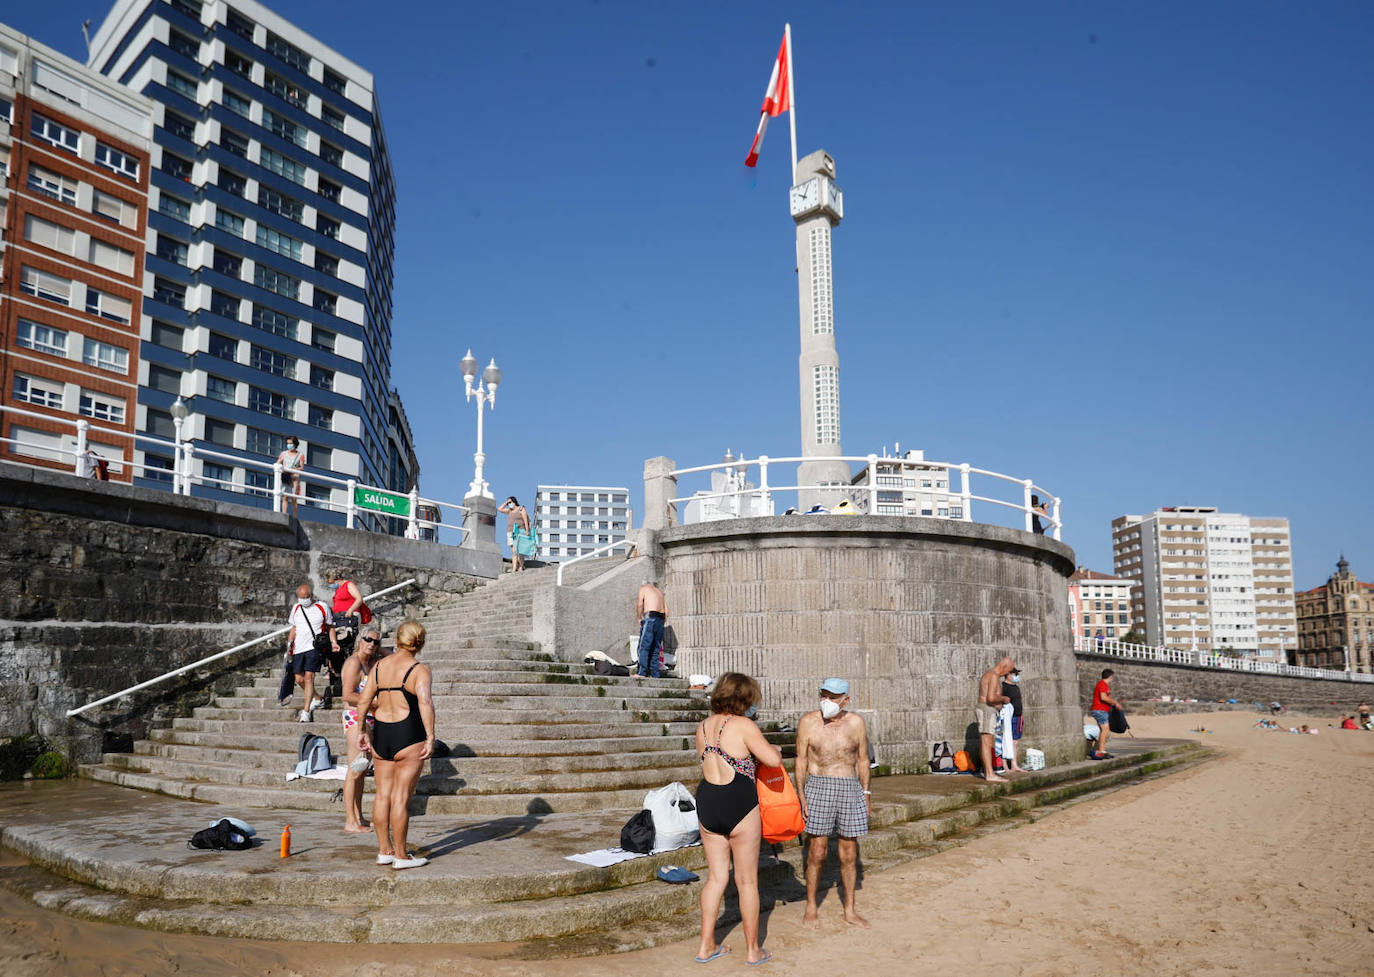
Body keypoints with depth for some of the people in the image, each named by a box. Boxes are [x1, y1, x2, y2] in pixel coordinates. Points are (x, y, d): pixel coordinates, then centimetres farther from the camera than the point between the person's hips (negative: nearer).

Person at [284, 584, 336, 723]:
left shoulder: (322, 607, 1)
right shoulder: (296, 608, 14)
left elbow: (330, 627, 8)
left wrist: (333, 642, -6)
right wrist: (289, 642, 10)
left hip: (314, 647, -5)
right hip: (298, 649, 5)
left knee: (308, 678, -14)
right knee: (299, 679, 5)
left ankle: (306, 712, -14)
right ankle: (317, 699, 29)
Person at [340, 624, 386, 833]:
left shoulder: (371, 662, 14)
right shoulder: (354, 662, -11)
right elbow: (348, 695, -18)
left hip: (370, 719, 9)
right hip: (356, 718, -9)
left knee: (362, 771, 11)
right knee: (354, 771, -8)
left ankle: (358, 818, 16)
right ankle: (350, 821, -5)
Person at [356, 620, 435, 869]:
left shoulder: (378, 666, 7)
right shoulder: (420, 670, -9)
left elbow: (363, 701, 7)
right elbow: (425, 702, -23)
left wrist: (362, 731, 17)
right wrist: (430, 738, -23)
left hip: (381, 736, 5)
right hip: (408, 737, -5)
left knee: (383, 794, 13)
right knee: (401, 797, 0)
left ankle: (384, 850, 23)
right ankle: (401, 856, 7)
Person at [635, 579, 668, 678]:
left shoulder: (643, 588, 9)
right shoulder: (659, 591, 27)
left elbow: (640, 604, -7)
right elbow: (666, 610, 18)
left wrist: (639, 618, 2)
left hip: (650, 617, -6)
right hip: (661, 618, 7)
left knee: (643, 647, -9)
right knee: (655, 649, 9)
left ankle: (641, 672, -16)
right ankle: (654, 674, 5)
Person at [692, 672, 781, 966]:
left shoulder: (703, 726, 6)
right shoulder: (743, 725, -13)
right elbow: (773, 760, -16)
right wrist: (774, 748, 6)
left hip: (706, 801, 6)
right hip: (739, 803, -6)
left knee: (716, 876, 16)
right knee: (747, 881, 8)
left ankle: (706, 946, 20)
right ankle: (753, 950, 19)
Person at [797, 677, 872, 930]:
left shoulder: (856, 722, 5)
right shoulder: (809, 721, -1)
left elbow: (862, 759, 13)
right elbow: (801, 760, 1)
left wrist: (866, 793, 11)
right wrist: (800, 794, -5)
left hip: (850, 788, 2)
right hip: (818, 787, -2)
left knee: (849, 853, 7)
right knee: (817, 852, 0)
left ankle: (849, 910, 21)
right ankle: (811, 908, 17)